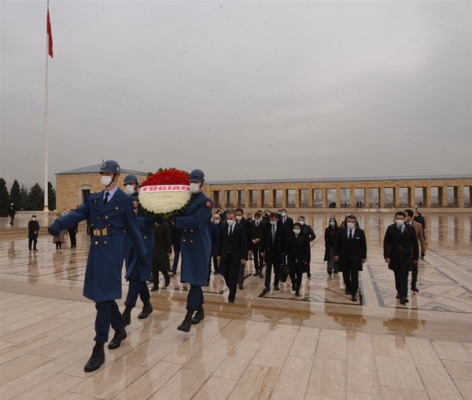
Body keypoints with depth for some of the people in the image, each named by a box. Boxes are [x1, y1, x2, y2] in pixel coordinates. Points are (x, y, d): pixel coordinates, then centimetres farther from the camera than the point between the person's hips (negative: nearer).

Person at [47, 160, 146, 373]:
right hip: (96, 248, 7)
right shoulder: (94, 198, 13)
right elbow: (78, 214, -2)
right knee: (103, 294, 15)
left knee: (103, 296, -7)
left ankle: (99, 349, 2)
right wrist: (58, 224, -22)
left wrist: (141, 253, 2)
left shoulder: (125, 200, -3)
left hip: (113, 250, -6)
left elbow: (133, 228, -2)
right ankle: (120, 330, 36)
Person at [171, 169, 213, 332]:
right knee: (193, 279, 13)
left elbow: (195, 221, -21)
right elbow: (181, 217, 9)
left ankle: (188, 318, -5)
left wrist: (175, 219, -18)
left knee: (195, 279, -6)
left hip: (200, 245, -6)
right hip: (187, 243, 7)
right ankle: (200, 310, 29)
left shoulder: (206, 202, -8)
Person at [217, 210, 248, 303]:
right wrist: (218, 254, 4)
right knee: (225, 275, 9)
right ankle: (232, 290, 34)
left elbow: (244, 243, -7)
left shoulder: (241, 228, -7)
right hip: (225, 255, 3)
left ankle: (231, 297, 13)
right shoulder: (223, 227, 2)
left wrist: (244, 257, -10)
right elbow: (220, 241, 7)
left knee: (233, 277, 1)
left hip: (236, 256, -3)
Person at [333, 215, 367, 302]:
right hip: (344, 257, 2)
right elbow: (336, 243, 1)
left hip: (355, 257, -2)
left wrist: (363, 256, 0)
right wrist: (336, 254, -3)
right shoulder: (341, 231, -2)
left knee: (354, 276, -3)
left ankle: (354, 293, 3)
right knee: (346, 275, 14)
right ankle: (348, 288, 35)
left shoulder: (360, 232, -4)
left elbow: (363, 245, 1)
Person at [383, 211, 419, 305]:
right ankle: (399, 291, 29)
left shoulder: (411, 229, -1)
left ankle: (403, 295, -7)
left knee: (404, 276, -5)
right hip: (394, 256, 1)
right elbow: (386, 243, -2)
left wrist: (415, 257, 5)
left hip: (406, 257, -1)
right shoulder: (390, 228, -2)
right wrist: (386, 256, -9)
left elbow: (415, 244, 5)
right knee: (398, 276, 13)